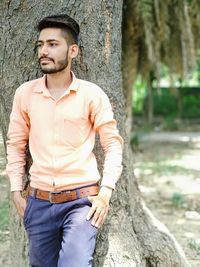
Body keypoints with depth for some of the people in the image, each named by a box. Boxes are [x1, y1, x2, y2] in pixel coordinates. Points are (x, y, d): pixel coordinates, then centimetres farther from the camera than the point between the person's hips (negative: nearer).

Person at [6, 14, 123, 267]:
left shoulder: (92, 94, -5)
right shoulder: (25, 93, 2)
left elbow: (113, 144, -1)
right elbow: (15, 144, 10)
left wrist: (105, 193, -9)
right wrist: (16, 193, 6)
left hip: (82, 199, -3)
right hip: (38, 201, 3)